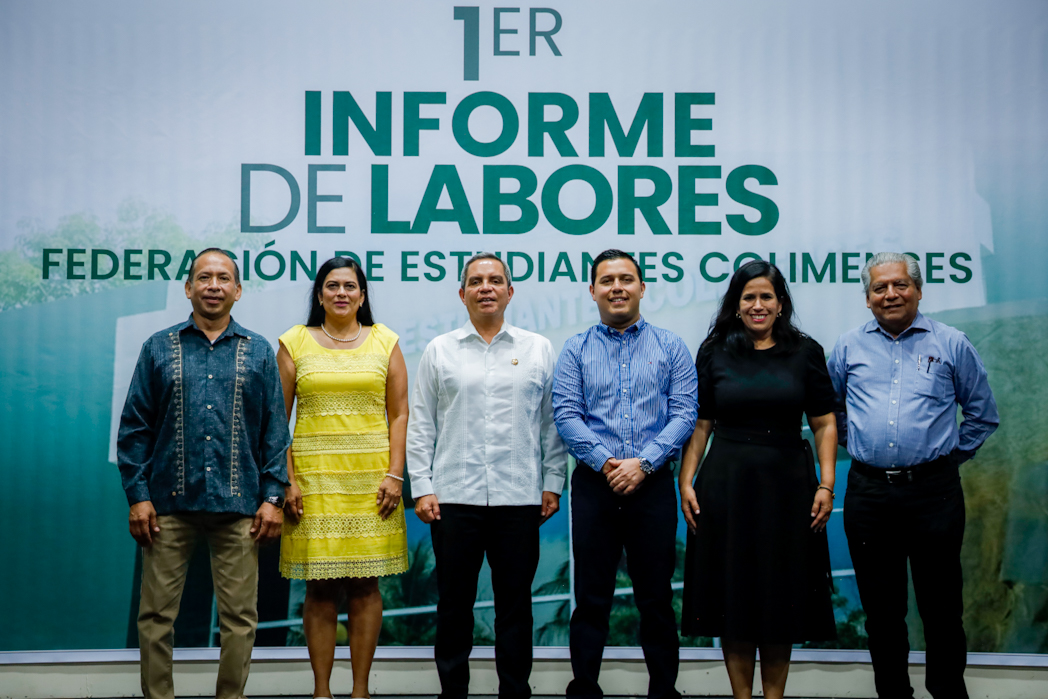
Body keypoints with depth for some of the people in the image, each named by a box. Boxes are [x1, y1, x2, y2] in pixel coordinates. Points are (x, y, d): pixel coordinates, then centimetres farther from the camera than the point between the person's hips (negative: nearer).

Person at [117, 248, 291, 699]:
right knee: (156, 614, 3)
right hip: (169, 505, 0)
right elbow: (133, 427, 6)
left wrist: (273, 497, -1)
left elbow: (275, 430, 7)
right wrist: (138, 495, -2)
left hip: (238, 507, 0)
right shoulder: (159, 349, 8)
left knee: (239, 617, 3)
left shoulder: (258, 352, 9)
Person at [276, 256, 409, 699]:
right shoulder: (295, 343, 7)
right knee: (319, 588, 0)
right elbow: (278, 418, 4)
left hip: (371, 477, 1)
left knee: (366, 585, 3)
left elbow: (399, 414, 6)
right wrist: (287, 480, -4)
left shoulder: (385, 342, 9)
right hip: (315, 477, -1)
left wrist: (394, 475, -4)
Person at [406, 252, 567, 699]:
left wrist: (553, 483, 3)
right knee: (454, 601, 5)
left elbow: (551, 423, 9)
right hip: (454, 495, 0)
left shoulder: (538, 350, 9)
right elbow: (420, 426, 6)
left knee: (515, 601, 6)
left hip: (520, 497, 0)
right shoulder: (439, 351, 8)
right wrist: (421, 487, -1)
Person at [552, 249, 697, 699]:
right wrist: (605, 462, -13)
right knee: (590, 599, 3)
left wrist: (642, 462, -12)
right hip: (594, 485, 0)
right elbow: (565, 413, 0)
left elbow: (684, 413, 0)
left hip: (652, 484, 0)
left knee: (656, 599, 5)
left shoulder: (670, 348, 9)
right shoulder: (576, 350, 10)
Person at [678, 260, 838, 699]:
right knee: (732, 595, 4)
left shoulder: (805, 352, 3)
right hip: (726, 486, 0)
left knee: (782, 597, 6)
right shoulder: (714, 353, 4)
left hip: (787, 485, 0)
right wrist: (686, 482, -4)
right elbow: (699, 424, 4)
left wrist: (826, 485, -6)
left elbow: (824, 424, 3)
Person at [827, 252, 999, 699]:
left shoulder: (951, 345, 4)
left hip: (933, 491, -2)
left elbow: (983, 415, 11)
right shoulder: (848, 349, 9)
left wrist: (948, 455, 6)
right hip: (867, 491, 2)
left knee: (941, 606, 2)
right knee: (881, 608, 9)